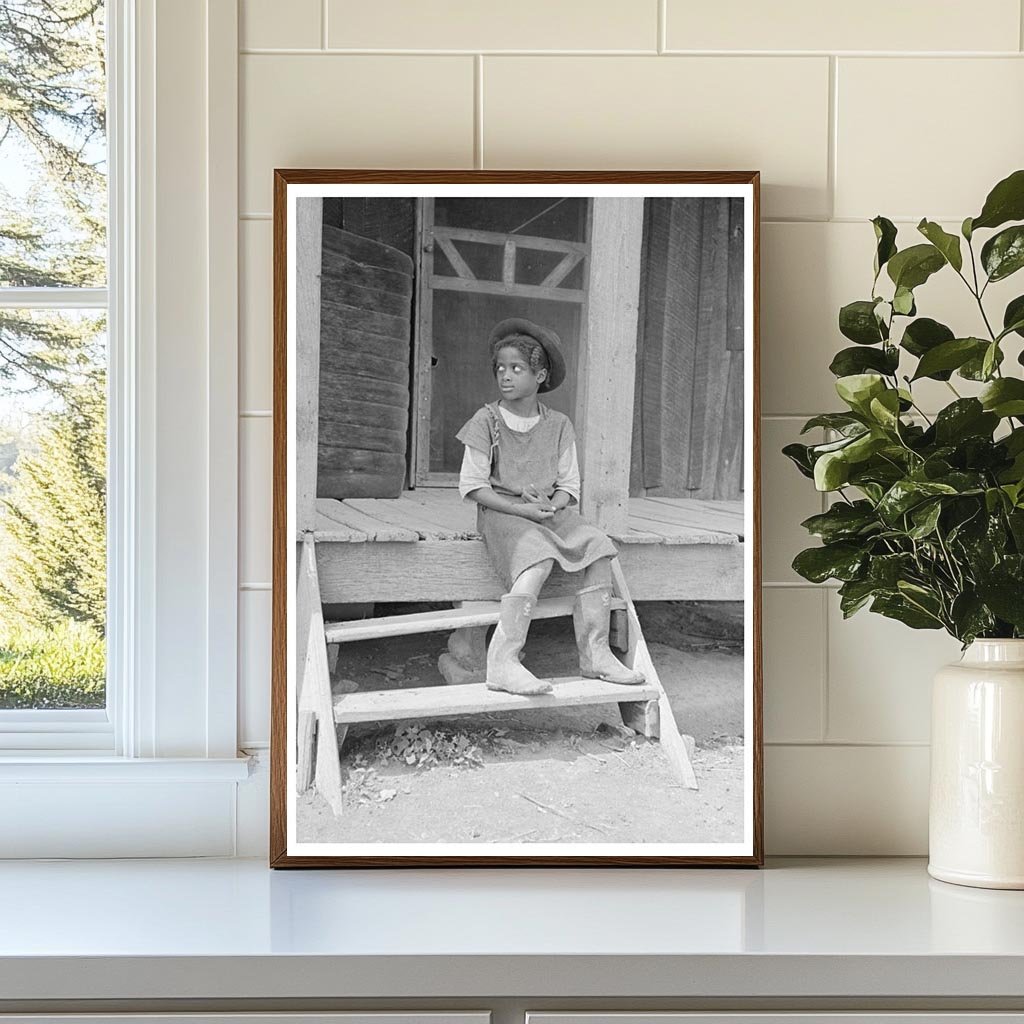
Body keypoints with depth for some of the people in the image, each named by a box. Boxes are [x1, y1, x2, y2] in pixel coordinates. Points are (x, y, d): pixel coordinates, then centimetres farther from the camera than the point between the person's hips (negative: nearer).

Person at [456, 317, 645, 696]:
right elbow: (472, 486, -6)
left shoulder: (558, 425, 8)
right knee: (538, 558, -33)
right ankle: (502, 663, -39)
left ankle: (595, 652, -12)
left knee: (599, 548, -19)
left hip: (549, 511, 5)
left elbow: (569, 485, 8)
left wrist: (550, 506, -15)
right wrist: (522, 509, -16)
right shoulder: (487, 420, -3)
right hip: (501, 512, -4)